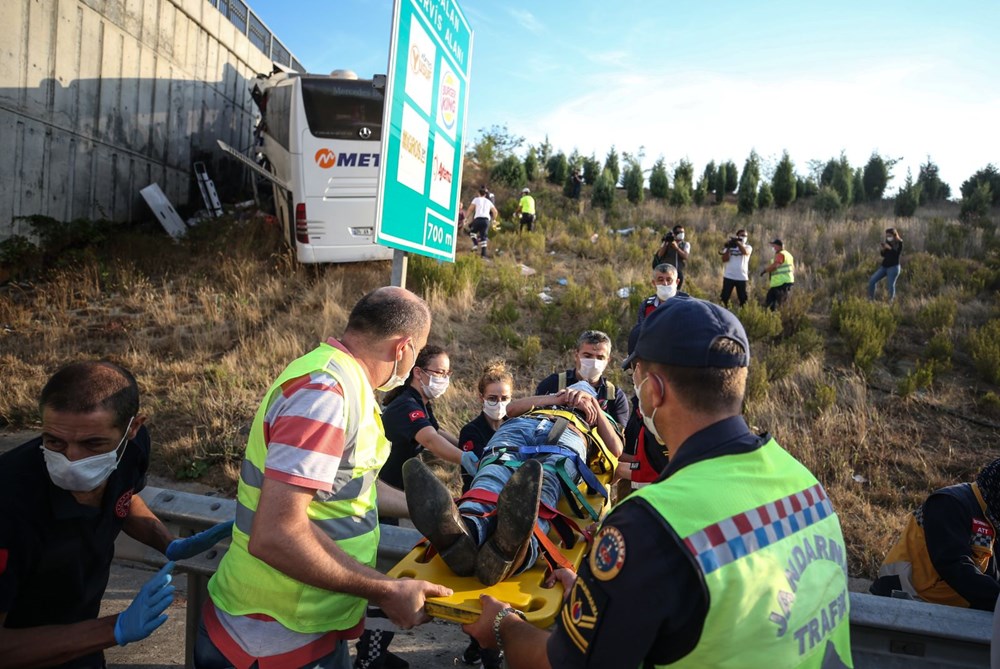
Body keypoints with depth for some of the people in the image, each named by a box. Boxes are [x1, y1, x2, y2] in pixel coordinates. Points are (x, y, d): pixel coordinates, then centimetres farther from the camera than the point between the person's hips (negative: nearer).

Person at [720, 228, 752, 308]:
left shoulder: (748, 247, 6)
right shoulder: (729, 247, 6)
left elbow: (745, 252, -18)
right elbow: (724, 259, -4)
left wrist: (737, 242, -26)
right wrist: (728, 248, -14)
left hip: (742, 277, 1)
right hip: (729, 276, 0)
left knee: (743, 299, 6)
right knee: (724, 298, -2)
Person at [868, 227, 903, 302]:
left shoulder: (899, 243, -6)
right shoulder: (887, 242, 8)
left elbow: (897, 253, -20)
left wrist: (890, 248, -30)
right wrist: (881, 250, -8)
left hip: (893, 267, -6)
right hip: (884, 266, 6)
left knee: (890, 285, -12)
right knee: (872, 280, -2)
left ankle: (891, 301, 1)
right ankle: (871, 298, 8)